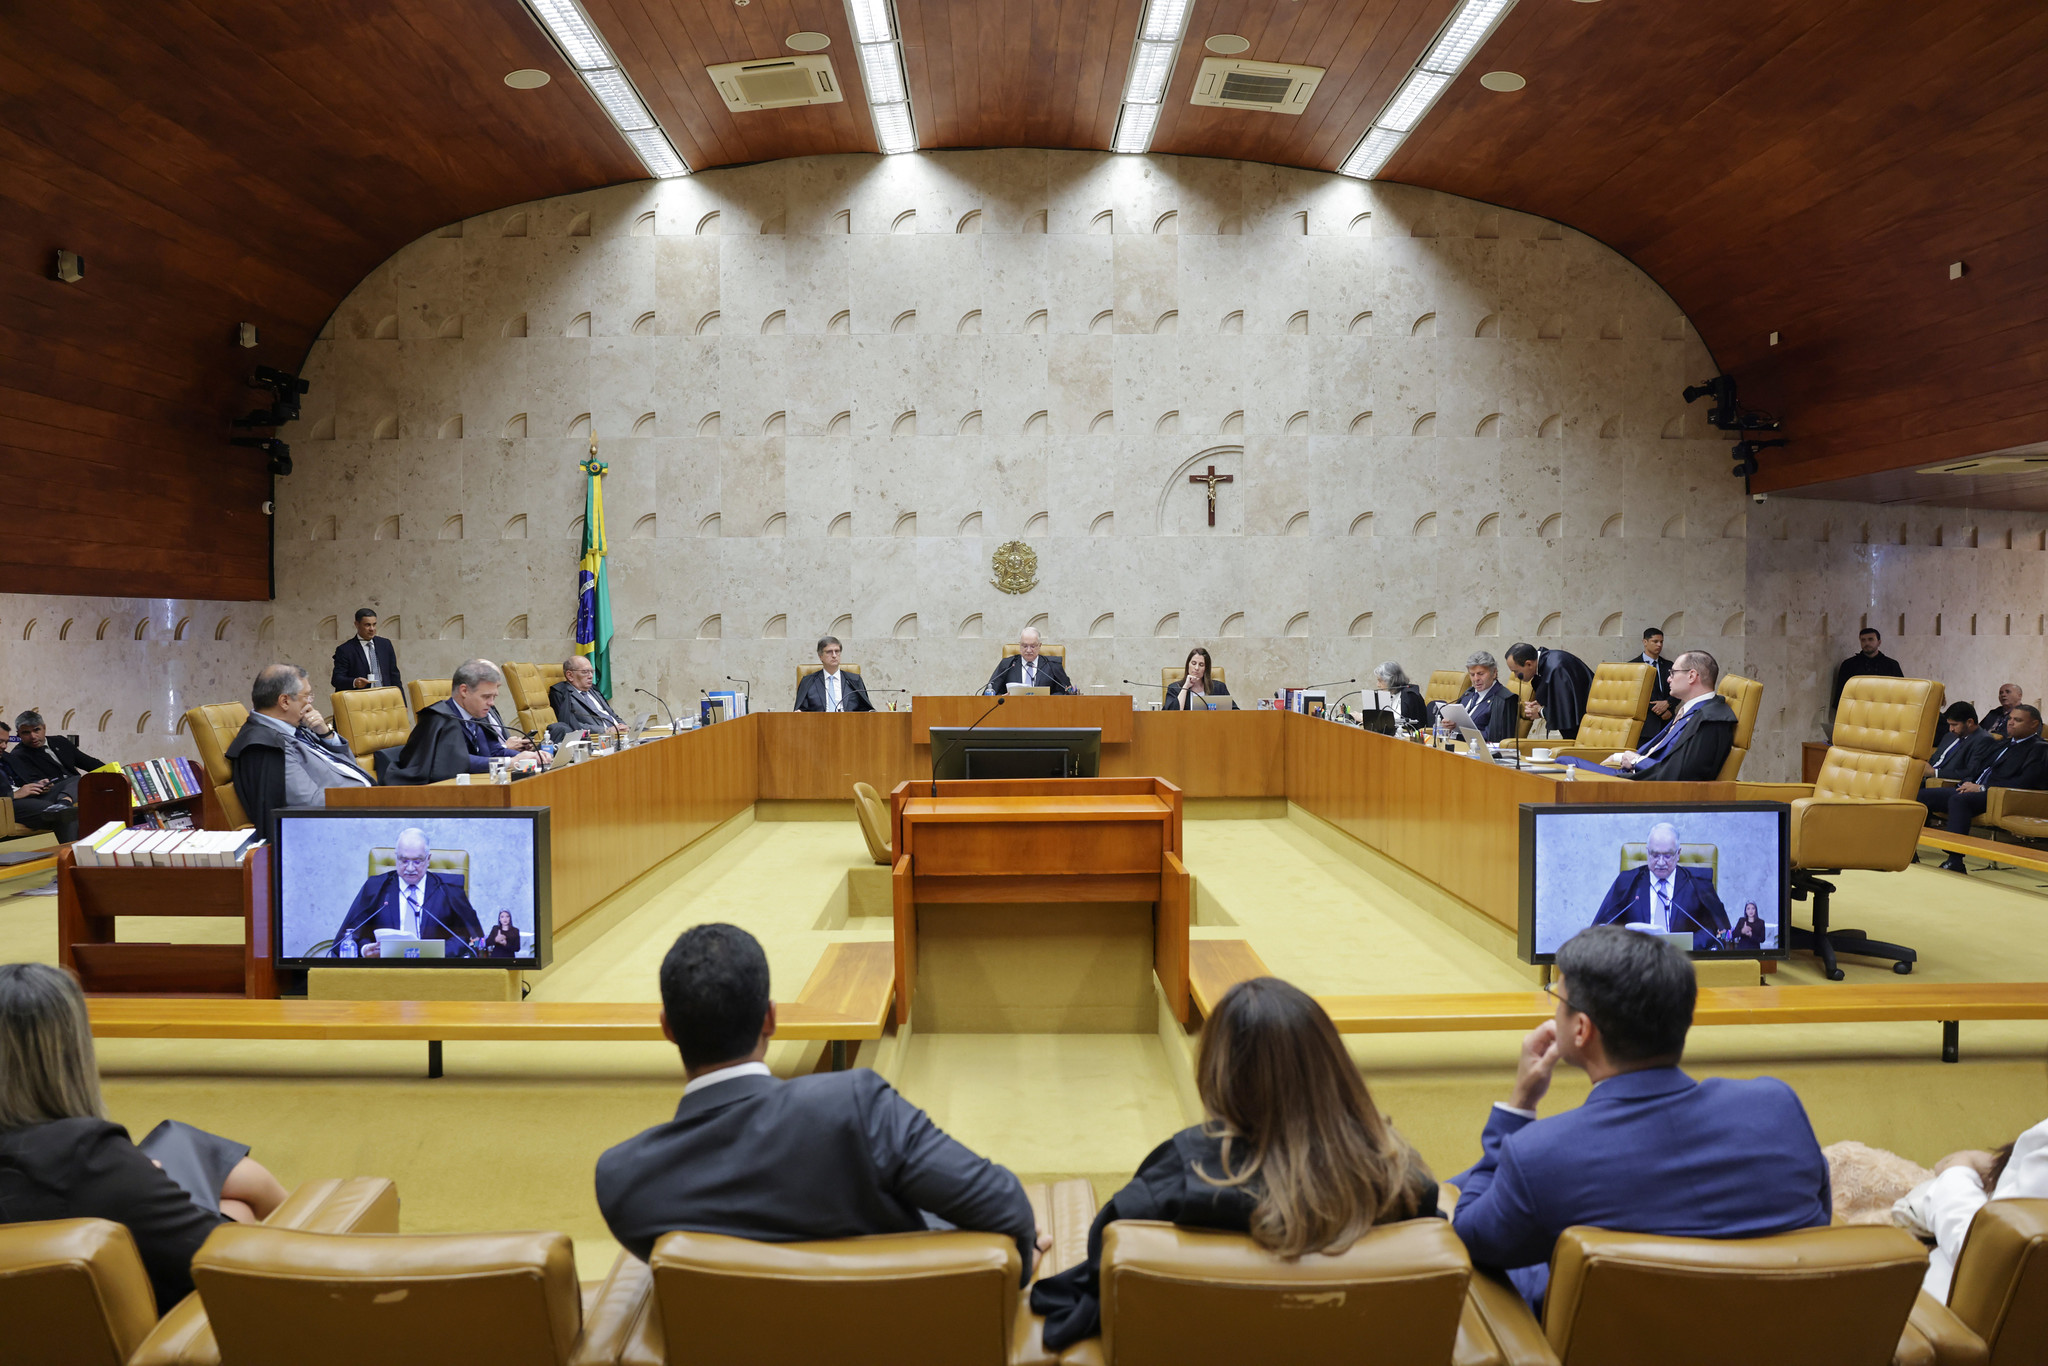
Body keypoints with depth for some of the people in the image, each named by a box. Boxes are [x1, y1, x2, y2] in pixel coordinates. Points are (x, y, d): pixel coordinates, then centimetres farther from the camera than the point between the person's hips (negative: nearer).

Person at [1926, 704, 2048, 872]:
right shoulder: (2007, 743, 27)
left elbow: (2025, 782, -14)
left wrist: (1982, 788, -16)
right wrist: (1970, 784, 7)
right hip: (1977, 790, 9)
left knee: (1959, 800, -37)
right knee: (1923, 794, -7)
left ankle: (1955, 862, -41)